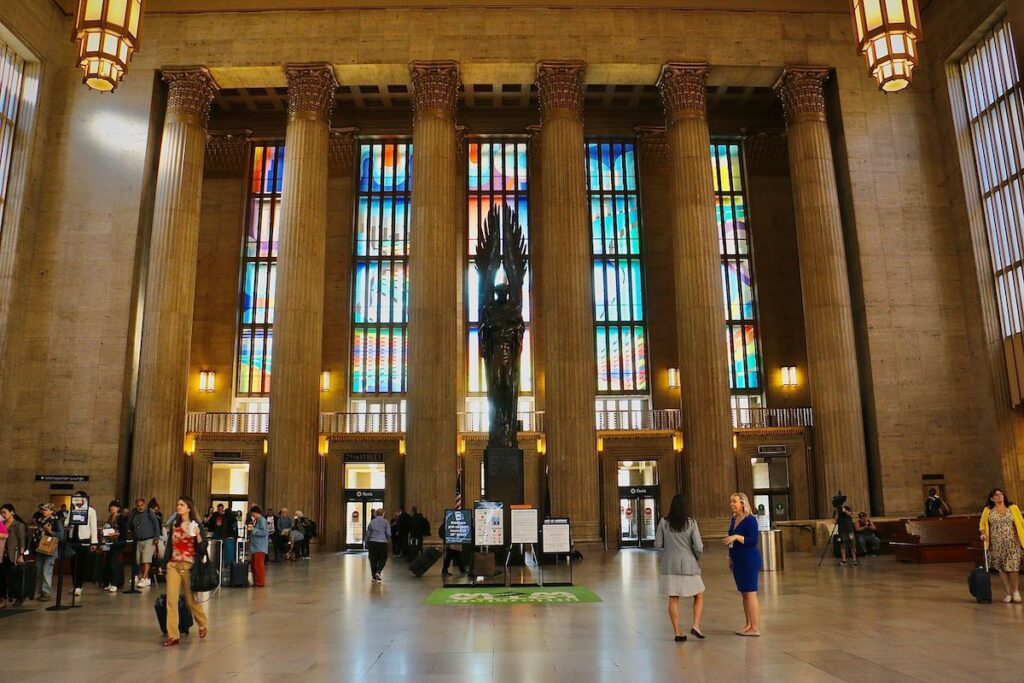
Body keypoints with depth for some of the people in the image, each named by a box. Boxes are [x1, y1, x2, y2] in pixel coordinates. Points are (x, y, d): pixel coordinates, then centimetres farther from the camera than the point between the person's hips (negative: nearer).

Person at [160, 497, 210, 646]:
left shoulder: (196, 525, -3)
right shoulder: (174, 525, 8)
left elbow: (203, 548, -7)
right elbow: (169, 546, 15)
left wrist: (197, 536, -23)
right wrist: (164, 563, 13)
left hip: (188, 566, -3)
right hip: (173, 566, 3)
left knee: (191, 599, 9)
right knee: (171, 600, -7)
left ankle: (202, 625, 34)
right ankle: (173, 635, -2)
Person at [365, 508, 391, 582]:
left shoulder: (371, 522, 6)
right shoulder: (385, 522, -2)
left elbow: (368, 534, 9)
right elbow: (388, 534, -6)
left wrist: (366, 543, 18)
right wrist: (388, 539, 15)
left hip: (372, 543, 3)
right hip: (382, 543, -3)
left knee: (373, 560, 9)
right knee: (383, 559, 11)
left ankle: (374, 577, 10)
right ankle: (378, 572, -10)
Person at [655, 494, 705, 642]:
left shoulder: (664, 522, -4)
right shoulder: (691, 523, -9)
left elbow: (658, 544, 0)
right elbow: (699, 547, -11)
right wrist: (697, 558, 10)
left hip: (670, 565, 2)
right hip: (687, 565, -2)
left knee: (673, 599, 7)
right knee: (699, 596, 15)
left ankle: (677, 633, 5)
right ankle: (696, 626, -1)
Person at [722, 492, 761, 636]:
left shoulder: (750, 520, -13)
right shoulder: (733, 519, 12)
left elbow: (753, 540, -21)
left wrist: (736, 537, -28)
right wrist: (730, 558, 21)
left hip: (749, 561, -8)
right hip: (737, 562, 8)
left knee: (750, 593, -6)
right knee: (744, 593, 12)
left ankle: (755, 628, -3)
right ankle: (748, 624, 19)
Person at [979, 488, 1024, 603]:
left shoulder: (1013, 508, 6)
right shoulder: (988, 510, 7)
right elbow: (982, 524, 15)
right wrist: (983, 533, -3)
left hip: (1012, 543, -1)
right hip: (997, 545, 1)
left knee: (1013, 567, -7)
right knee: (1001, 568, 3)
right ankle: (1009, 593, 13)